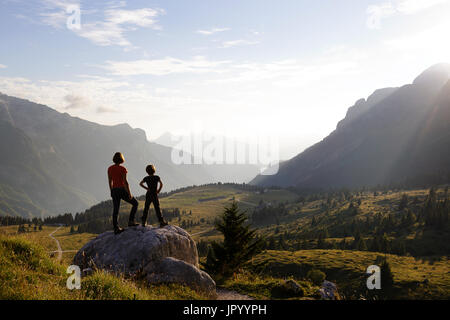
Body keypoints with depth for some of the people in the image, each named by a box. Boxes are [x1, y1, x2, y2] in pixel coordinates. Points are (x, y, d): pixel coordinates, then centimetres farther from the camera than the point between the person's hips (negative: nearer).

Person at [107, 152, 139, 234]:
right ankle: (131, 221, 6)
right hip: (122, 190, -5)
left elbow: (110, 181, 11)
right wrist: (129, 193, -13)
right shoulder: (123, 169, -12)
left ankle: (116, 228, 2)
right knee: (135, 203, 13)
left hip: (114, 191, 5)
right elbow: (125, 182, -17)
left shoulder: (110, 169, 4)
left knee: (115, 210, 6)